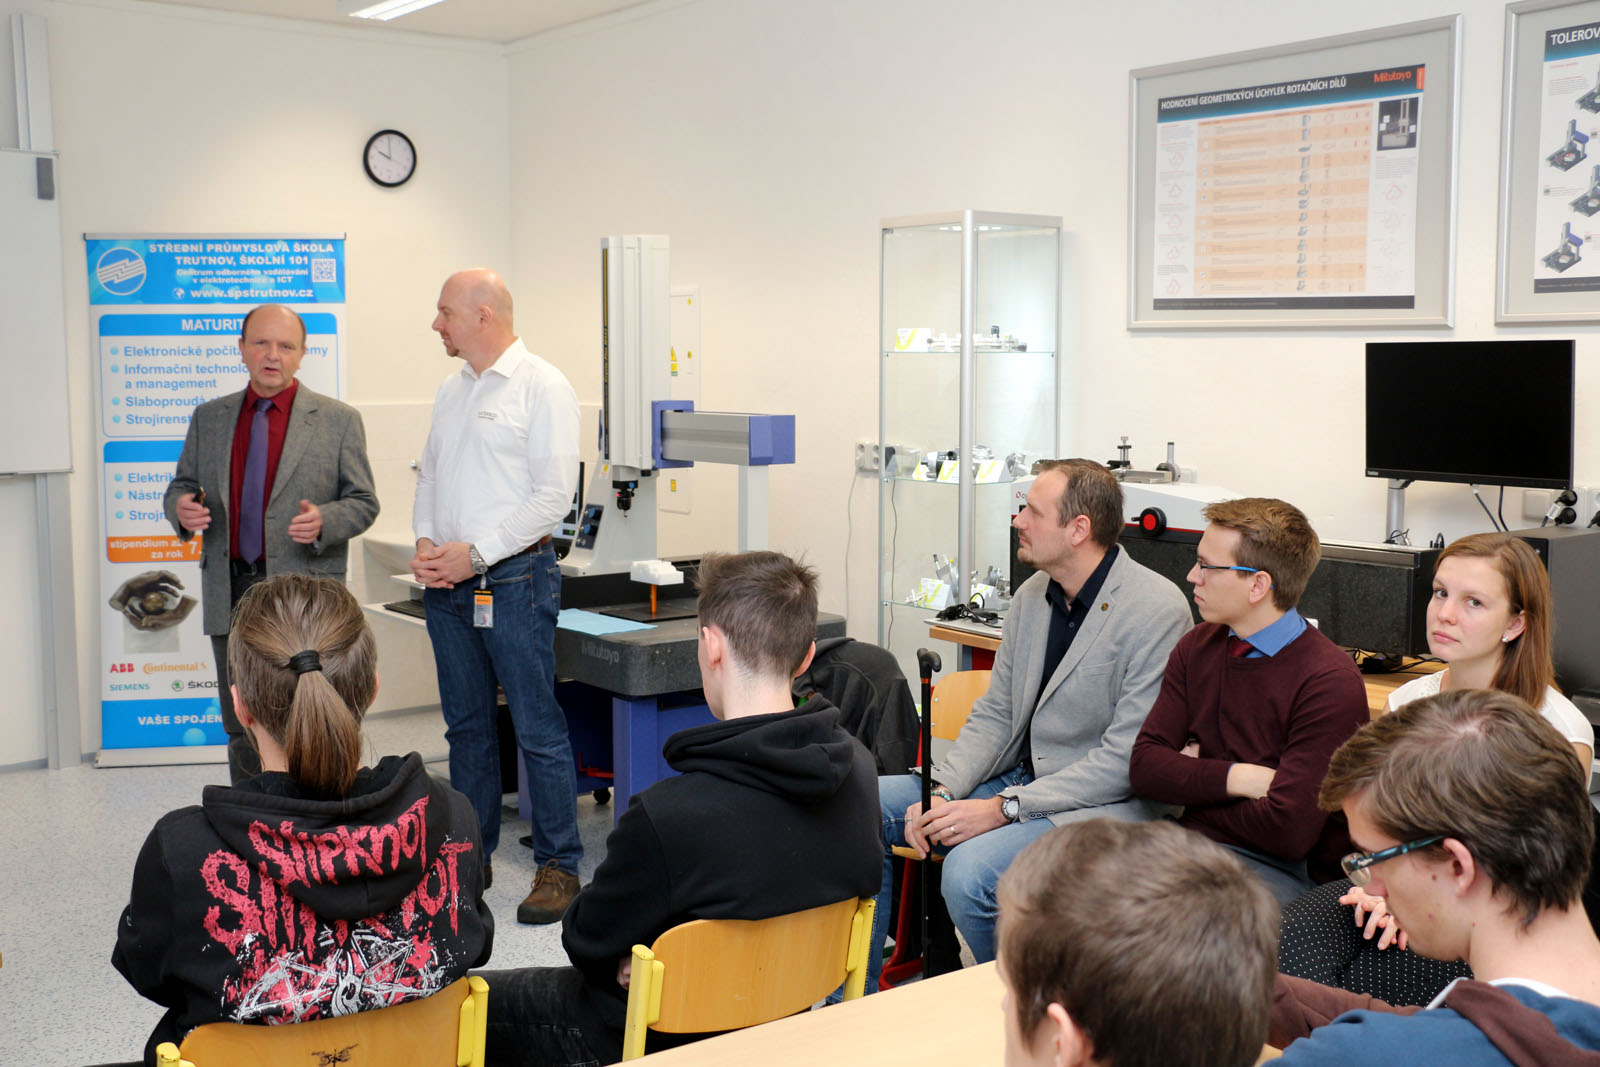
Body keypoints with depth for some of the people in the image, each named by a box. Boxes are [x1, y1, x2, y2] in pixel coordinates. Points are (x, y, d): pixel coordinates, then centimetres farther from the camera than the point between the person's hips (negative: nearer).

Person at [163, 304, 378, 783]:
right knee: (241, 728, 12)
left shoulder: (338, 420, 1)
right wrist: (182, 508, -7)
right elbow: (181, 487, 17)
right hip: (230, 595, 4)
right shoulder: (209, 418, 11)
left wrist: (324, 522, -19)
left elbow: (363, 503, 1)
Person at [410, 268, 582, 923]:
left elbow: (554, 494, -13)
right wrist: (425, 543, 1)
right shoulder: (451, 390, 16)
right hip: (447, 582, 7)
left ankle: (558, 865, 5)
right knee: (467, 726, 14)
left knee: (538, 728, -4)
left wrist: (475, 553, -16)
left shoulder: (542, 387, -7)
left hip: (513, 580, -7)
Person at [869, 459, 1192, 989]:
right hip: (1016, 776, 8)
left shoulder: (1157, 611, -17)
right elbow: (994, 715, 11)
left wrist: (1003, 808, -22)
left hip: (1101, 804, -8)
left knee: (968, 872, -31)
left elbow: (1127, 758, -20)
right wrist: (943, 793, -8)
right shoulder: (1031, 597, 8)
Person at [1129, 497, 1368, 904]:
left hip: (1276, 869, -6)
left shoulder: (1330, 682, -13)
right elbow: (1144, 766, 4)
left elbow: (1288, 831, -18)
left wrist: (1192, 781, -3)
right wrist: (1234, 778, -13)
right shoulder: (1197, 648, 10)